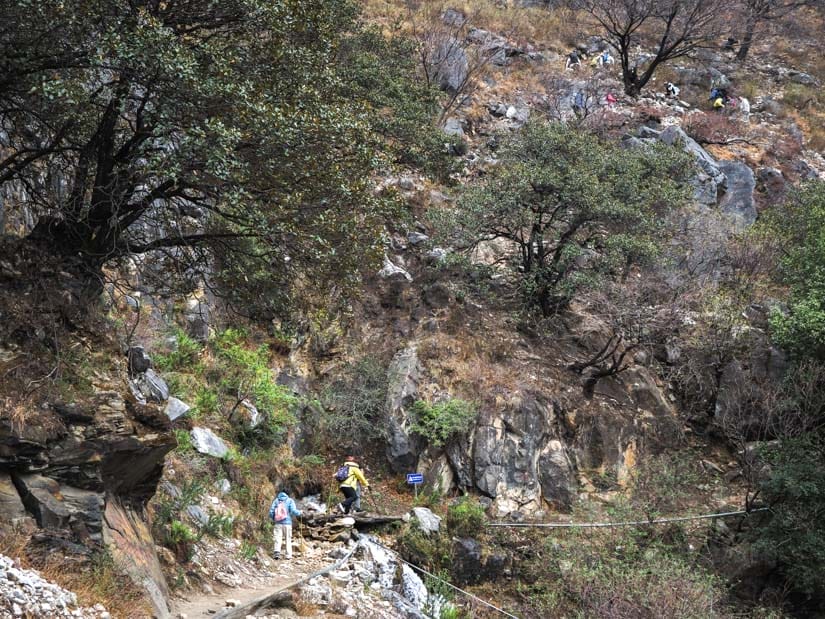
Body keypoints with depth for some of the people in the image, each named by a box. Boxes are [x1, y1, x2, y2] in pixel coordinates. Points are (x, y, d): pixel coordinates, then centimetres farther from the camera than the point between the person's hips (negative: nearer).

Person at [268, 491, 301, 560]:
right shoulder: (290, 501, 6)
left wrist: (273, 519, 18)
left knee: (277, 538, -1)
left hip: (278, 523, 0)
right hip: (287, 523, 0)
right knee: (288, 539, 8)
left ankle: (277, 552, -21)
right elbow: (293, 511, -8)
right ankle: (288, 554, 3)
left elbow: (271, 511, 2)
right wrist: (299, 513, 10)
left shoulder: (276, 500, 9)